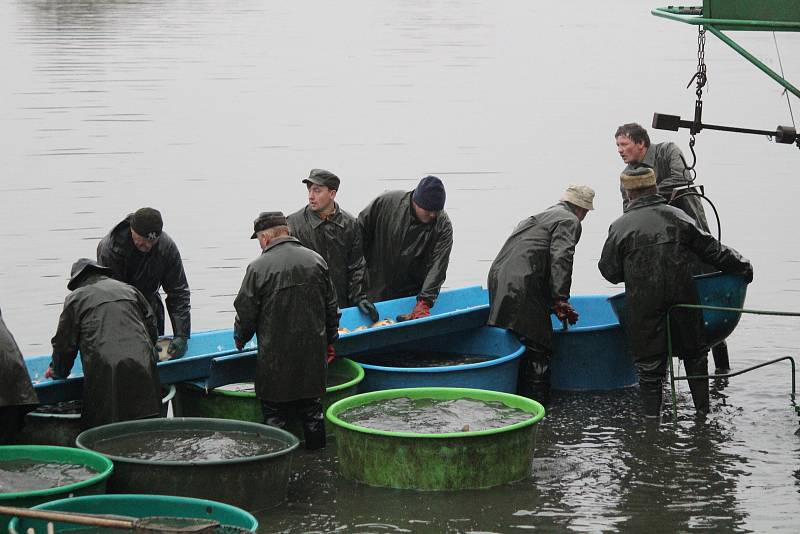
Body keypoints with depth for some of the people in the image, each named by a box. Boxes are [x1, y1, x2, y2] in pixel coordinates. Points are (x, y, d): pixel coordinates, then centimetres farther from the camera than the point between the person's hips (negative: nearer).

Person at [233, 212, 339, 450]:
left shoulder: (258, 268, -11)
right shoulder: (316, 261, 2)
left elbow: (245, 314, -5)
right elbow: (331, 307, 10)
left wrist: (240, 341, 14)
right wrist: (329, 341, 23)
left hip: (276, 357, -4)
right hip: (313, 354, 4)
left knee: (275, 416, 4)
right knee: (312, 413, 13)